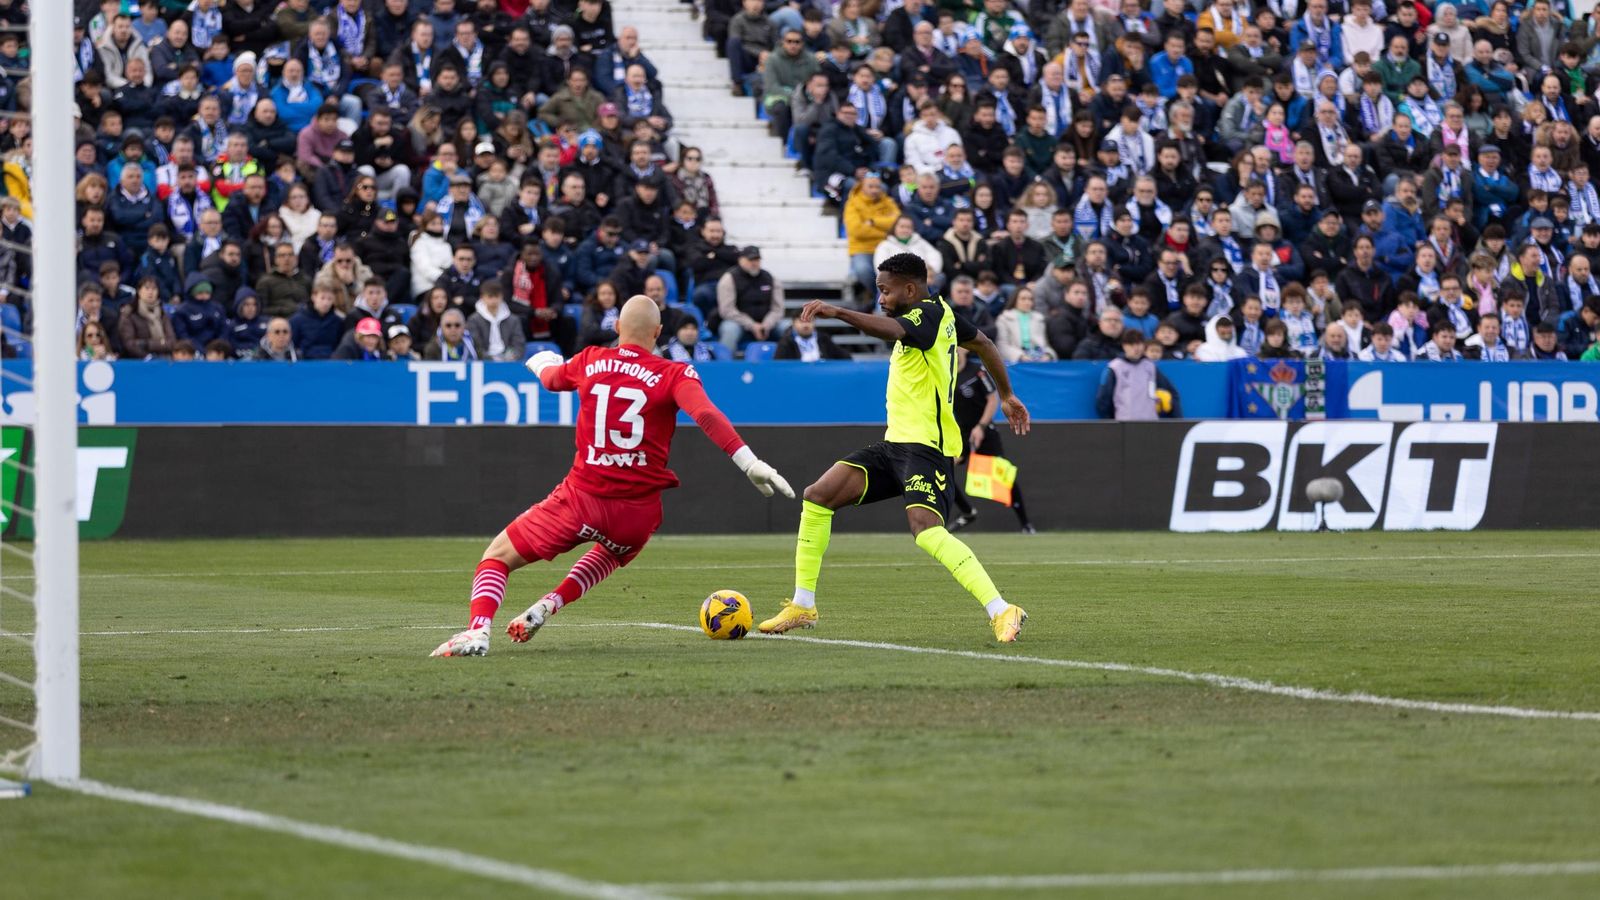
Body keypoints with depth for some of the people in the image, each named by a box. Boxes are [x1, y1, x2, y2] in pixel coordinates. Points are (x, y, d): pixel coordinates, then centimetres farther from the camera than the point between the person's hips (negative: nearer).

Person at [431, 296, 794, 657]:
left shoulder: (590, 361, 6)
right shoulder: (674, 374, -3)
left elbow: (550, 378, 27)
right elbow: (707, 415, -20)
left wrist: (541, 363, 51)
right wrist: (750, 463, -24)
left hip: (582, 496, -1)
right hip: (639, 512, 1)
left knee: (498, 556, 12)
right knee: (611, 553, 37)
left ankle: (477, 629, -16)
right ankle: (549, 605, 13)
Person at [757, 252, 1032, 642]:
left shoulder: (929, 314, -13)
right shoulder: (940, 314, 17)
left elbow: (891, 330, -36)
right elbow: (982, 344, 32)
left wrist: (838, 312, -49)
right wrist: (1006, 395, 41)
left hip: (926, 446, -10)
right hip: (895, 442, 10)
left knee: (925, 528, -30)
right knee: (817, 496, 2)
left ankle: (1002, 613, -31)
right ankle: (802, 606, 10)